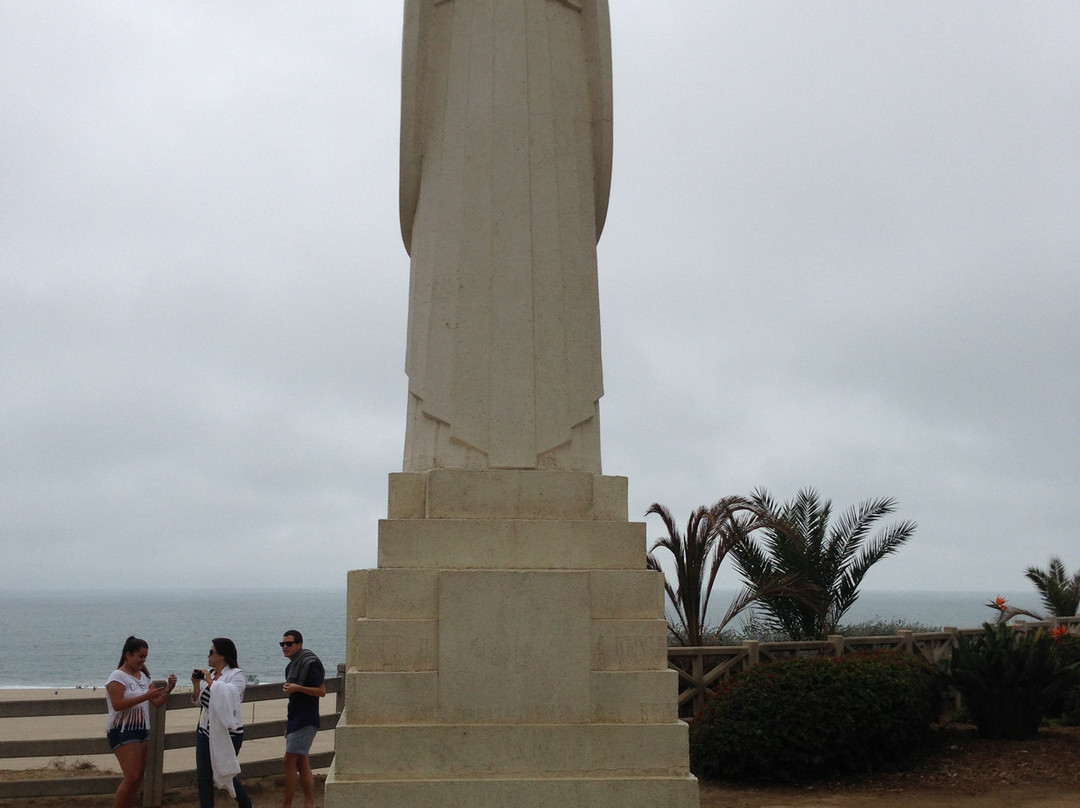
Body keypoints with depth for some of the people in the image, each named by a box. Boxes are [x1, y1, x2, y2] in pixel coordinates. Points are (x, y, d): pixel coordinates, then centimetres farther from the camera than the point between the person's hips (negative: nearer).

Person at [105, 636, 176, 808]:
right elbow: (117, 704, -23)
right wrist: (146, 696, -27)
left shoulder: (143, 676, 14)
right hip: (123, 731, -8)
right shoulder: (117, 676, -10)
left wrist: (168, 689, -7)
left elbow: (157, 703, 12)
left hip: (142, 730, 8)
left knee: (139, 776, 7)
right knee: (132, 777, -14)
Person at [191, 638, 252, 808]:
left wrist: (210, 681, -22)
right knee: (203, 775, 4)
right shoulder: (209, 673, 7)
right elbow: (199, 700, 14)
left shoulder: (236, 675, -12)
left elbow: (228, 694, -31)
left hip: (227, 732, -6)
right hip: (205, 729, 6)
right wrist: (196, 684, -3)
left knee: (225, 774, 5)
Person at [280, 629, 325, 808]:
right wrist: (288, 724, 23)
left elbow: (321, 691, -17)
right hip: (296, 720, 10)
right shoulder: (292, 666, 15)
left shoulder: (309, 664, -15)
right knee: (302, 763, 10)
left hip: (305, 721, -10)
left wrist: (297, 688, -25)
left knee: (290, 761, -8)